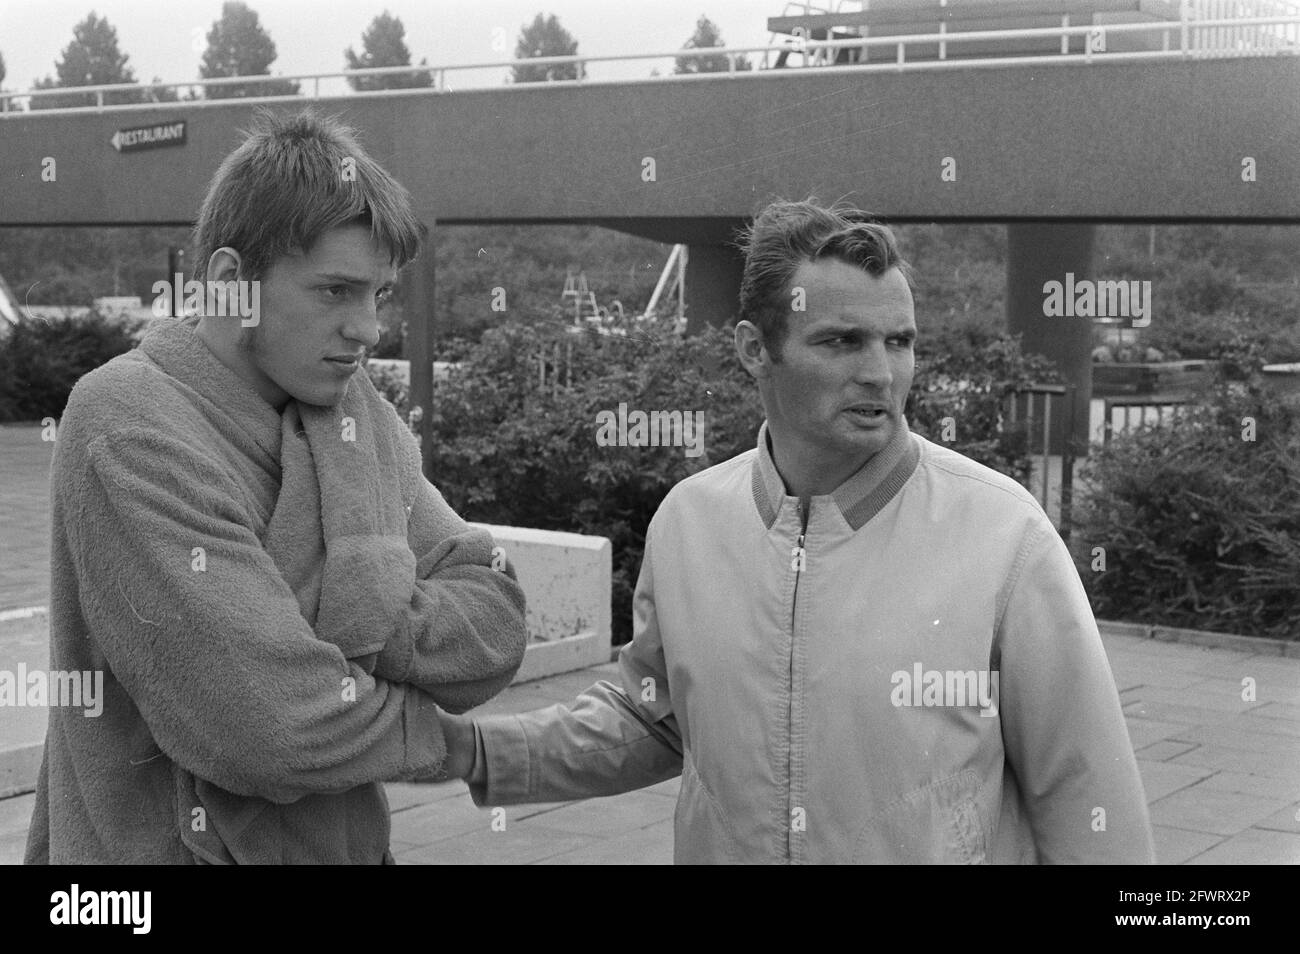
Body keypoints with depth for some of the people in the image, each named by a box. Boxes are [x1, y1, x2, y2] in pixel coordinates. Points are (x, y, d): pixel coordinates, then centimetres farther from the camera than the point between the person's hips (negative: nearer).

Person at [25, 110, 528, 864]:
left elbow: (497, 620, -5)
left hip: (349, 842, 7)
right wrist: (435, 729, -12)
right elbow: (273, 728, -28)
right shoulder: (132, 431, -21)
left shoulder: (358, 410, 2)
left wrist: (356, 627, -21)